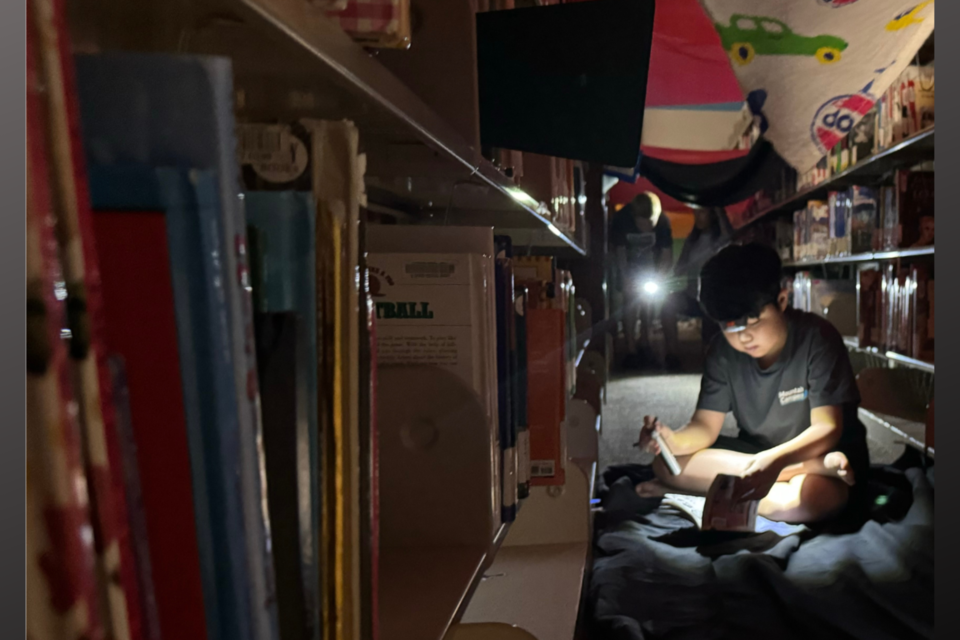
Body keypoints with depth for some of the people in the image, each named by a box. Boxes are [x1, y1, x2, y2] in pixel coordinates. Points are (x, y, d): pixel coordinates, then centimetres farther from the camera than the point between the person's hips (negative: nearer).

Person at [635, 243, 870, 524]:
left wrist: (775, 460, -42)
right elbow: (706, 426, -7)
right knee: (667, 464, -19)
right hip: (756, 453, 6)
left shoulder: (816, 338, -19)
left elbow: (827, 429, -22)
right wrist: (675, 441, -32)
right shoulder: (722, 353, -6)